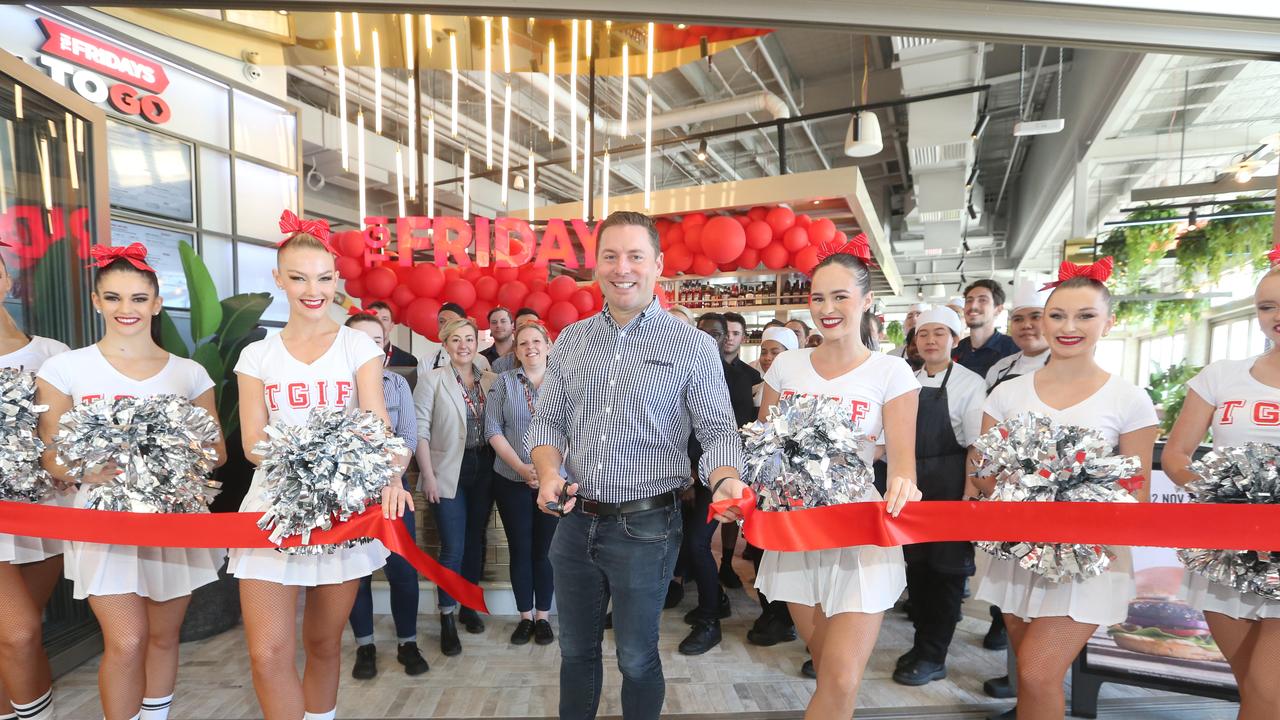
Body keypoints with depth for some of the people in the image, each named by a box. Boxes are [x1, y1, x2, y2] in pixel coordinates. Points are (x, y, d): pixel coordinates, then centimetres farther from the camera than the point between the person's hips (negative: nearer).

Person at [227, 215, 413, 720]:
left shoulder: (359, 346, 1)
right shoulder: (257, 355, 6)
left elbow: (378, 425, -11)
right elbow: (252, 441, 0)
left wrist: (390, 474, -31)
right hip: (275, 504, 1)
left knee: (324, 644, 13)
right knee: (267, 653, -6)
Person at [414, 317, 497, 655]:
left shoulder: (490, 380, 5)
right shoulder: (432, 380, -4)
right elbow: (420, 430, -7)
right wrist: (428, 475, -10)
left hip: (484, 470, 4)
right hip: (448, 472, -3)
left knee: (476, 541, 13)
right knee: (453, 548, -2)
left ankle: (469, 606, 30)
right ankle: (447, 619, 14)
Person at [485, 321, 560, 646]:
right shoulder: (504, 382, 3)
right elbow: (493, 430, -2)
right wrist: (521, 467, -12)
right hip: (512, 481, 1)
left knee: (543, 551, 6)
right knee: (520, 551, 9)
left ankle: (543, 616, 23)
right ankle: (525, 617, 25)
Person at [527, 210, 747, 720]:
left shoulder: (693, 347, -8)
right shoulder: (570, 341, 5)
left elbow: (719, 432, -7)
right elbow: (547, 421, 8)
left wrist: (726, 482, -27)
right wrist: (549, 474, -10)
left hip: (645, 526, -4)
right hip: (576, 521, 4)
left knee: (636, 657, 16)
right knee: (576, 649, 22)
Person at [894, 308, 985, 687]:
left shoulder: (970, 383, -6)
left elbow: (977, 444, -9)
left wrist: (972, 494, -12)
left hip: (949, 487, -5)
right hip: (910, 484, 5)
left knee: (945, 567, 5)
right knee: (915, 564, 13)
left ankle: (934, 657, 19)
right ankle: (921, 643, 31)